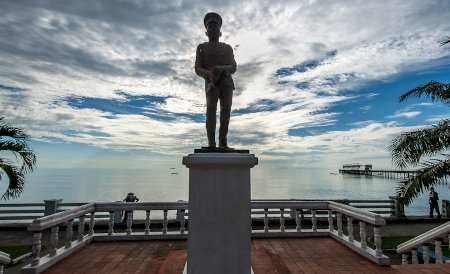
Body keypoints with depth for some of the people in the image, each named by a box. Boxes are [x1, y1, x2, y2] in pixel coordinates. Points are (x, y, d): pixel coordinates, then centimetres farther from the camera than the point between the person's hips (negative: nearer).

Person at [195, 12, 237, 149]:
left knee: (226, 111, -13)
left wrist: (220, 69, -18)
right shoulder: (201, 47, 15)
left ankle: (223, 143, -13)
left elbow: (233, 68, 5)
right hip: (211, 84, -1)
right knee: (211, 110, -20)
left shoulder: (228, 48, 18)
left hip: (227, 83, 2)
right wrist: (210, 75, -19)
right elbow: (198, 70, 4)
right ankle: (211, 144, -23)